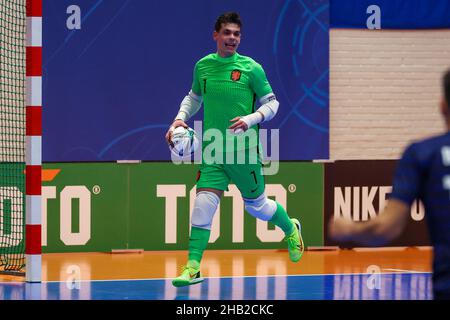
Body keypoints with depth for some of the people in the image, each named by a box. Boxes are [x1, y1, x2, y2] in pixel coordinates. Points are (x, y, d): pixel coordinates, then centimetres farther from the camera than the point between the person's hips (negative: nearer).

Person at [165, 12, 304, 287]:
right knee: (204, 202, -13)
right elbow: (194, 97, 21)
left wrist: (251, 119, -18)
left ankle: (291, 230, 43)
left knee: (257, 206, 11)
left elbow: (272, 103, 0)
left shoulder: (251, 68, -7)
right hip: (212, 151, 2)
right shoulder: (203, 66, 4)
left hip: (244, 151, -2)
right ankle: (193, 268, -12)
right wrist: (180, 119, 4)